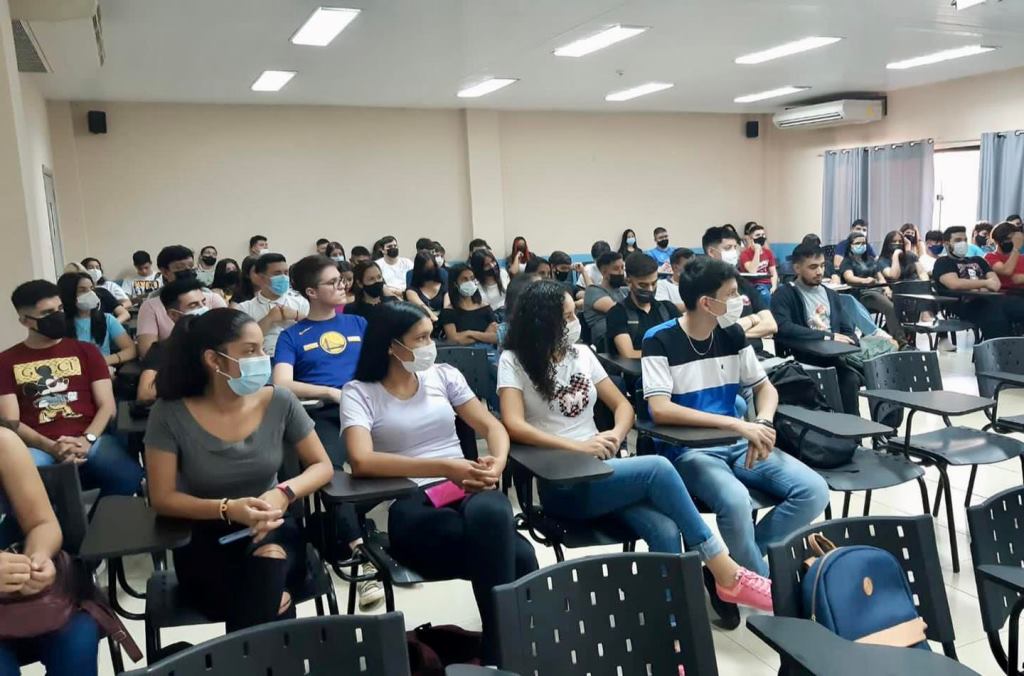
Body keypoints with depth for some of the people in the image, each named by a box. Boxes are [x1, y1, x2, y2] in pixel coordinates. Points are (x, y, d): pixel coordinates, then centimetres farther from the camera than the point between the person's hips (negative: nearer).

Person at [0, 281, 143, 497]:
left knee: (129, 477, -31)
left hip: (92, 439, 1)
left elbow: (107, 405, 8)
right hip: (39, 446, -1)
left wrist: (87, 440, -12)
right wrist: (51, 447, -14)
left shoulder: (86, 350, 16)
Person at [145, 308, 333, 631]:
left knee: (266, 558, -34)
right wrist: (227, 509, -25)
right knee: (270, 600, -33)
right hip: (205, 541, -2)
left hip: (273, 531, 2)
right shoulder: (170, 414, -12)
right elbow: (162, 499, -8)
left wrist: (284, 493, -21)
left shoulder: (280, 402, -8)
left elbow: (322, 466, 1)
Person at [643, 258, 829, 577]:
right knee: (736, 500, -34)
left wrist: (763, 423, -10)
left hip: (736, 443, 6)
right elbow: (660, 410, -23)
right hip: (686, 450, -6)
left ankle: (742, 557, 2)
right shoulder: (660, 341, -12)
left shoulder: (732, 335, 6)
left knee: (814, 491, -12)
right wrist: (738, 424, -28)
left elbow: (765, 387, 14)